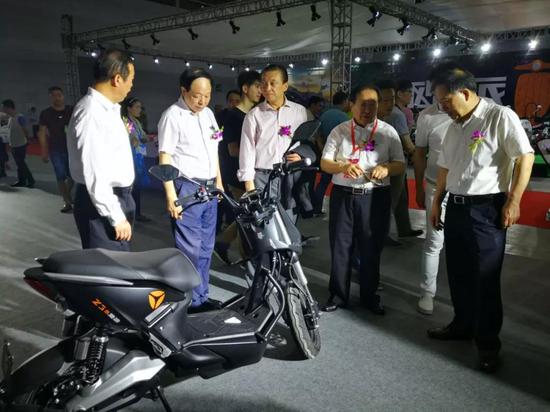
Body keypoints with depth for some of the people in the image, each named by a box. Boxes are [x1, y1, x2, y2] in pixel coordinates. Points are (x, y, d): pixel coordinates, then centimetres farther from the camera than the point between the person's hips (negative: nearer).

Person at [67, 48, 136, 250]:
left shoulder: (106, 109, 10)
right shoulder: (92, 113, -20)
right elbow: (94, 173, -24)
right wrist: (116, 217, -22)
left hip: (117, 197, 10)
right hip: (102, 204, -10)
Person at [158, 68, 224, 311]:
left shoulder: (208, 114, 13)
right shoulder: (172, 116, -9)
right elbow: (165, 158, -13)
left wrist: (218, 181, 19)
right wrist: (171, 196, -19)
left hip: (209, 188, 8)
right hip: (186, 188, -7)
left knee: (205, 248, 13)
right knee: (190, 250, -5)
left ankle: (202, 296, 24)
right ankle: (193, 302, 7)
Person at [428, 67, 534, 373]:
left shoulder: (501, 116, -10)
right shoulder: (455, 127, 13)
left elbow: (525, 157, -12)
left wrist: (513, 201, -15)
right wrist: (437, 203, 18)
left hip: (487, 209, -7)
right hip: (455, 207, 7)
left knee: (485, 278, 0)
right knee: (458, 273, 15)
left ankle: (488, 343, 14)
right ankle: (463, 324, 33)